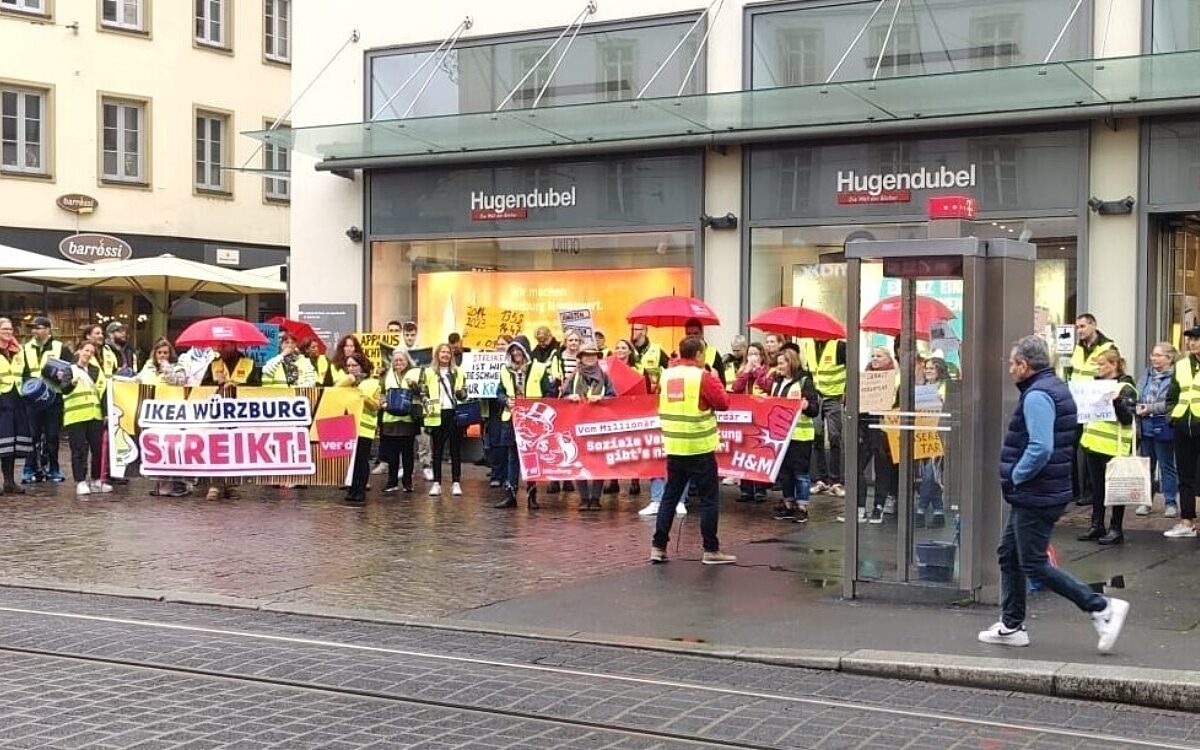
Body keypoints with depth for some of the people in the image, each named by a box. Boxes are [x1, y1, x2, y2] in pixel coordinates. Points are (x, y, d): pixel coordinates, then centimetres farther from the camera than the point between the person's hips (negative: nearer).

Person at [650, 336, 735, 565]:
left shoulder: (667, 375, 6)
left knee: (670, 496, 12)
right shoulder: (702, 376, -11)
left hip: (674, 446, 6)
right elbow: (723, 403, -11)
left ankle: (658, 547, 10)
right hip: (699, 447, -6)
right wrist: (716, 381, 5)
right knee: (708, 499, 2)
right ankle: (711, 551, 4)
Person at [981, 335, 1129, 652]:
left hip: (1035, 496, -11)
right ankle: (1011, 626, 23)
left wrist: (1015, 476, -16)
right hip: (1030, 497, 11)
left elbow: (1040, 449, -30)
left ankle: (1102, 607, -3)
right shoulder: (1057, 388, 13)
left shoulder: (1037, 396, -20)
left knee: (1034, 565, -4)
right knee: (1009, 555, 16)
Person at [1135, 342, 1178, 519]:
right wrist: (1138, 408, -9)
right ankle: (1145, 501, 21)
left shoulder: (1175, 377, -12)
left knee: (1166, 466, 5)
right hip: (1146, 427, 6)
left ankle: (1171, 502, 14)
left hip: (1164, 428, -6)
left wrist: (1151, 408, -20)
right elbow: (1137, 397, 10)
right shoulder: (1147, 375, 9)